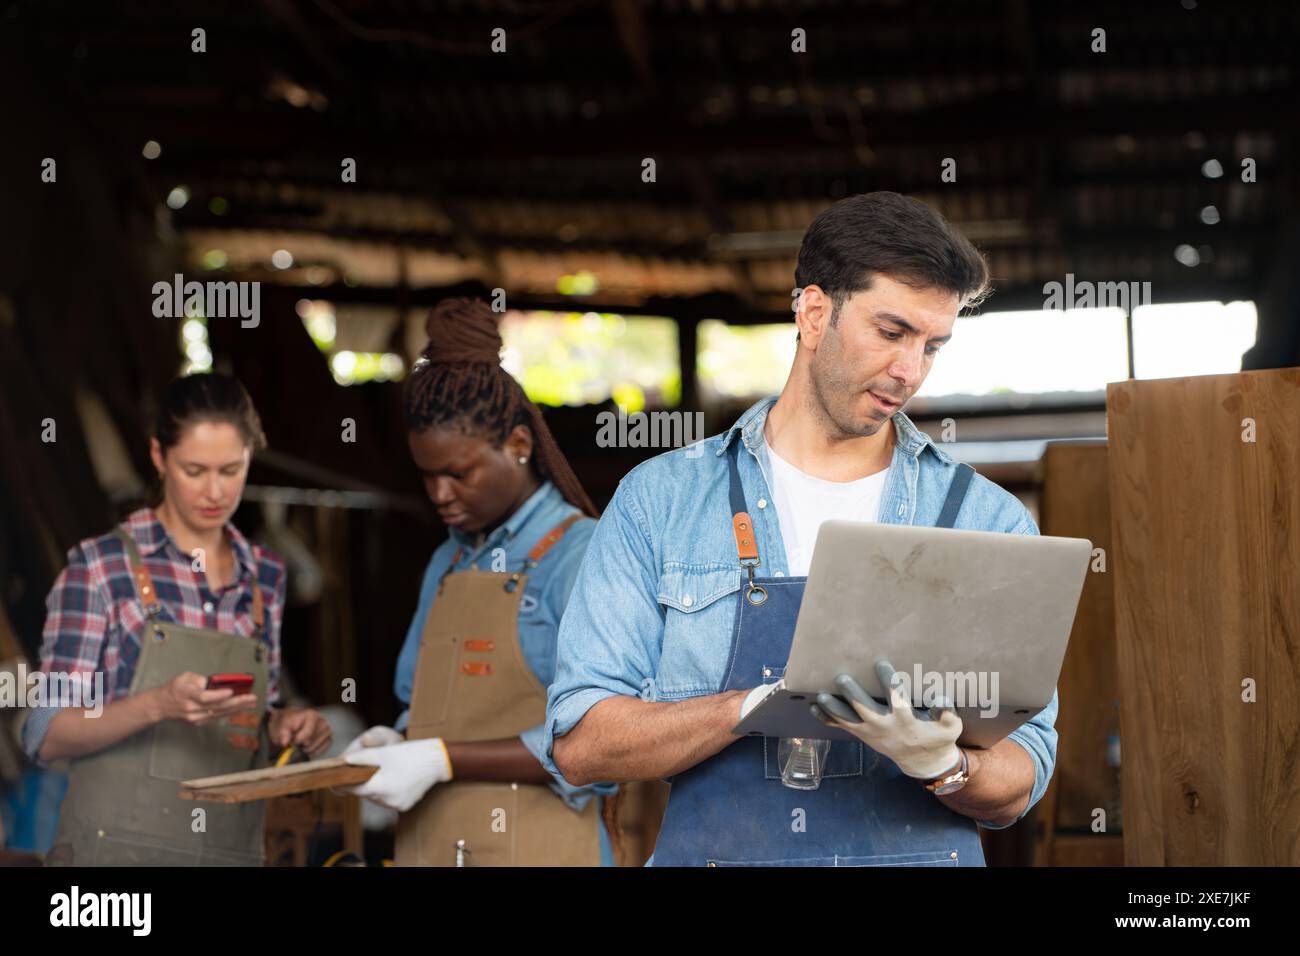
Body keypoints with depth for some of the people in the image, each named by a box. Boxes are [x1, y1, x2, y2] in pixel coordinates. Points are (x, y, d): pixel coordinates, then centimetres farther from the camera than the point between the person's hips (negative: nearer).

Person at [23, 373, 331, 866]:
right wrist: (159, 705, -24)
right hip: (116, 846, -4)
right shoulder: (100, 566, -7)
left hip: (231, 849, 4)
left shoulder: (265, 577, 6)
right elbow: (47, 734, -9)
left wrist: (283, 725, -5)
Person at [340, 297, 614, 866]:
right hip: (429, 846, 6)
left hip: (534, 849, -6)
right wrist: (398, 745, 0)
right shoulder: (448, 563, 13)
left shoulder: (581, 557, -9)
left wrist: (444, 760, -19)